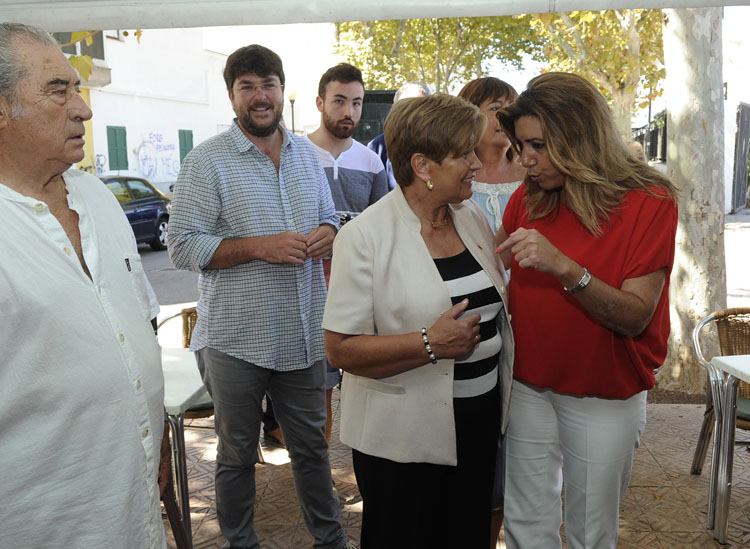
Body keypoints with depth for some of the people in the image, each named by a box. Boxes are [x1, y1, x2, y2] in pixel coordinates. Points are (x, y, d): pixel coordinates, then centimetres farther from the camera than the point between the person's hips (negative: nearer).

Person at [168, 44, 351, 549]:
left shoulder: (307, 154, 10)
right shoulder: (206, 161, -7)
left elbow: (329, 219, 19)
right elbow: (184, 246, -11)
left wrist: (327, 234, -5)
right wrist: (260, 247, -21)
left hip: (304, 334, 5)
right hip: (237, 340, -4)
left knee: (312, 445, 18)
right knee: (238, 455, 14)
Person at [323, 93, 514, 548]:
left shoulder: (473, 218, 4)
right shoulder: (366, 236, -17)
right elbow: (341, 349, -20)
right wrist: (430, 344, -27)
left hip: (480, 420, 6)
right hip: (402, 438, -6)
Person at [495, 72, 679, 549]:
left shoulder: (649, 202, -12)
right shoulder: (527, 200, -1)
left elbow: (634, 317, -20)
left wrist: (564, 267, -33)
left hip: (603, 400, -3)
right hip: (528, 388, 3)